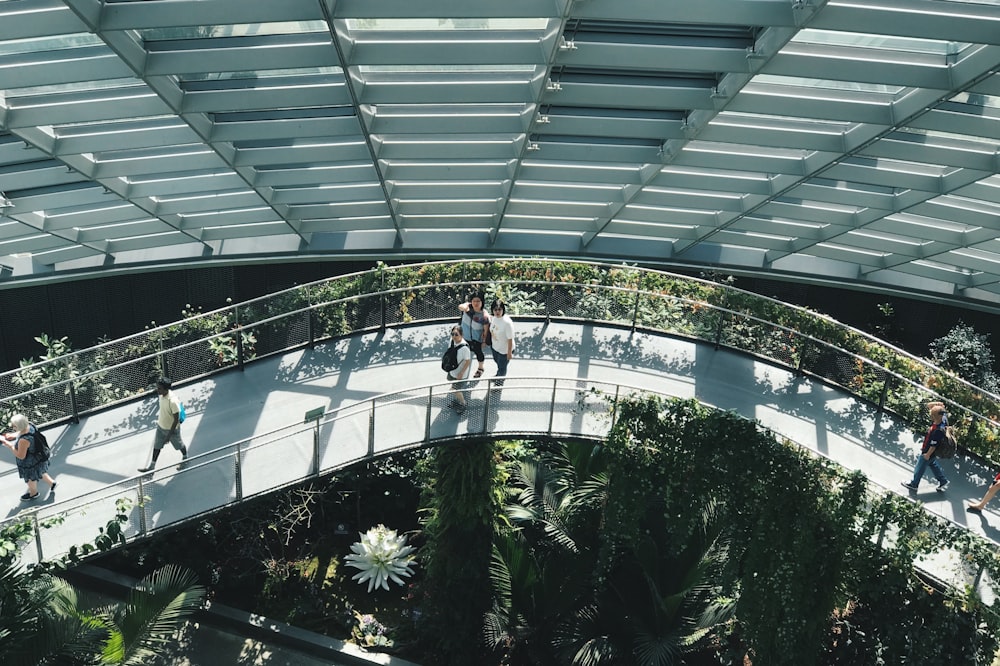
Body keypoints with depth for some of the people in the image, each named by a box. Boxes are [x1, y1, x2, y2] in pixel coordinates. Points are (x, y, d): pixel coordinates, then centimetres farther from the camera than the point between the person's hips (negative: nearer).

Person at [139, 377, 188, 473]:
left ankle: (185, 457, 48)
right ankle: (152, 466, 36)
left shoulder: (173, 401, -37)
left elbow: (176, 420, -27)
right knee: (157, 446, 19)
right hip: (161, 426, 7)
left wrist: (169, 435, -22)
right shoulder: (161, 395, -14)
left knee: (179, 445, 20)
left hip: (172, 429, -7)